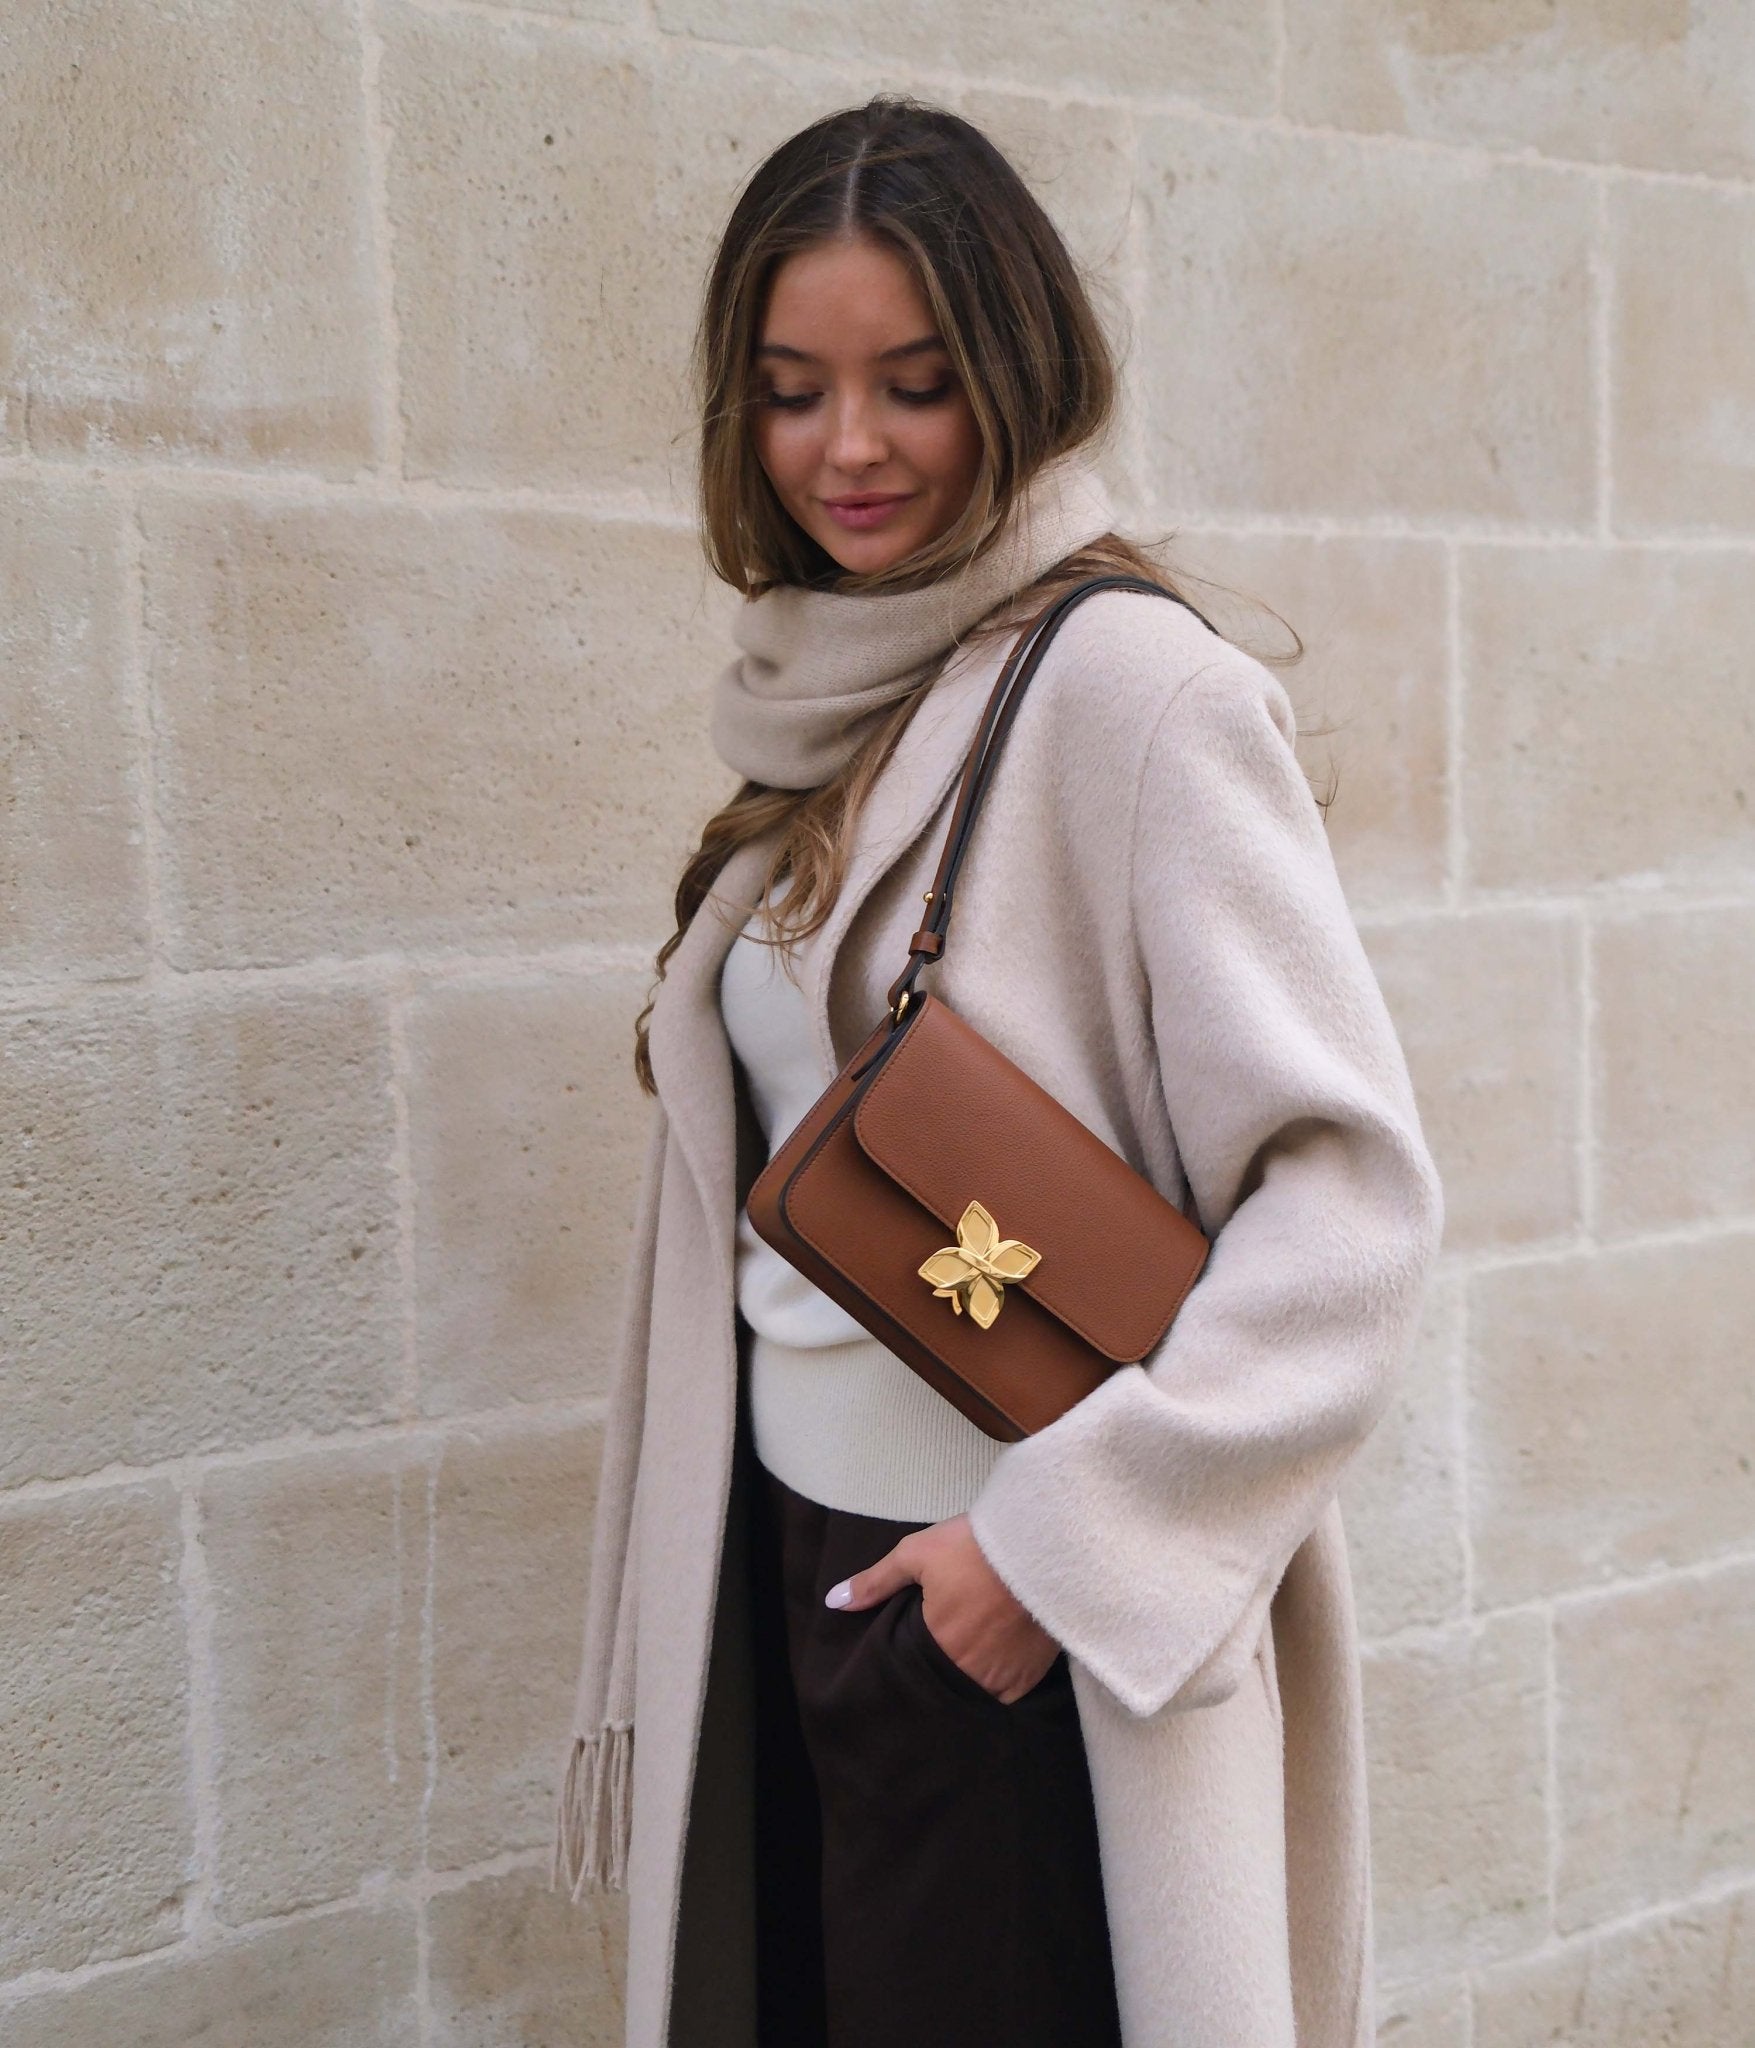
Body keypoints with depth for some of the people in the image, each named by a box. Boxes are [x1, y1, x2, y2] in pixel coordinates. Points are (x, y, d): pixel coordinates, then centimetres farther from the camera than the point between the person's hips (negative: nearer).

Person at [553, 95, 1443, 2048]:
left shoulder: (1124, 678, -14)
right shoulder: (824, 709, 7)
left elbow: (1354, 1185, -18)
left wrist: (1069, 1533, -19)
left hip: (1026, 1614, -7)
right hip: (790, 1557, 7)